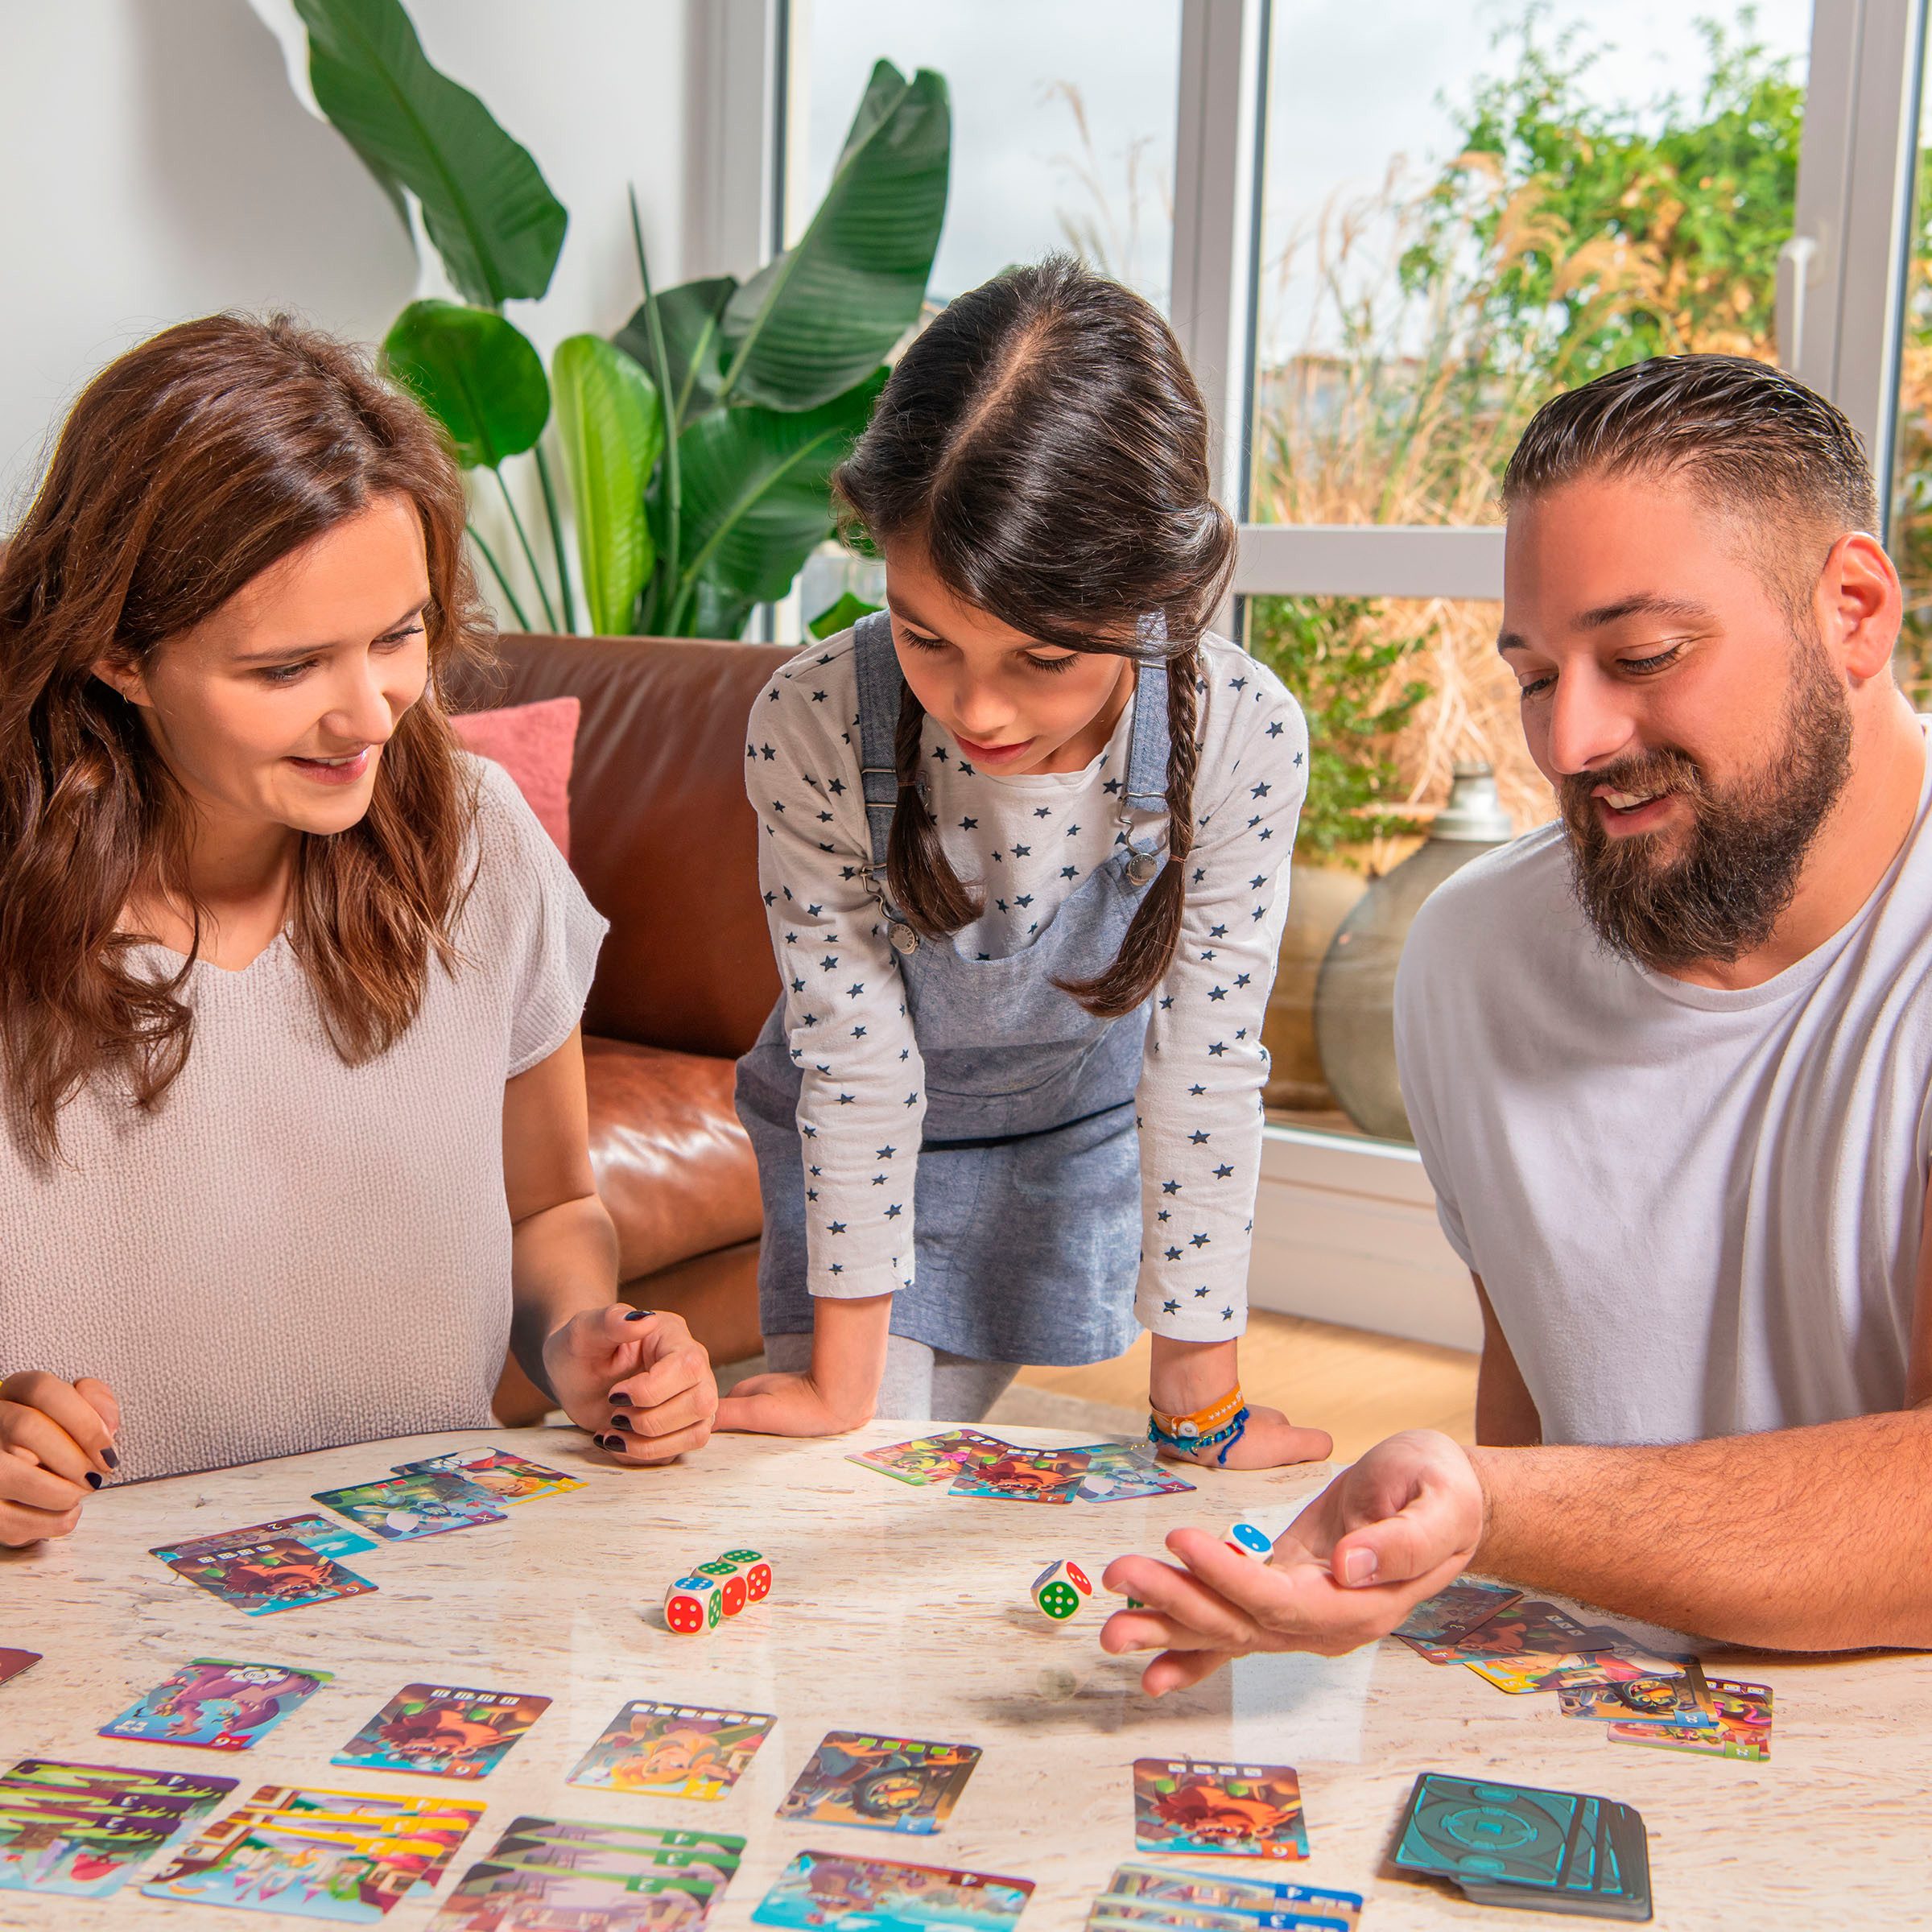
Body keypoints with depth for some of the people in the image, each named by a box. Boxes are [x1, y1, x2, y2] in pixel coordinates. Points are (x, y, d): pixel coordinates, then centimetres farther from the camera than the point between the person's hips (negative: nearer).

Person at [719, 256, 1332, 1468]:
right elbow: (856, 1057, -25)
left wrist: (1199, 1402, -16)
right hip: (863, 1144, -1)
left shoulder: (1242, 742, -32)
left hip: (1081, 1133, 1)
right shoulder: (814, 730, -34)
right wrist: (842, 1384, -17)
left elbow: (1203, 1072, -23)